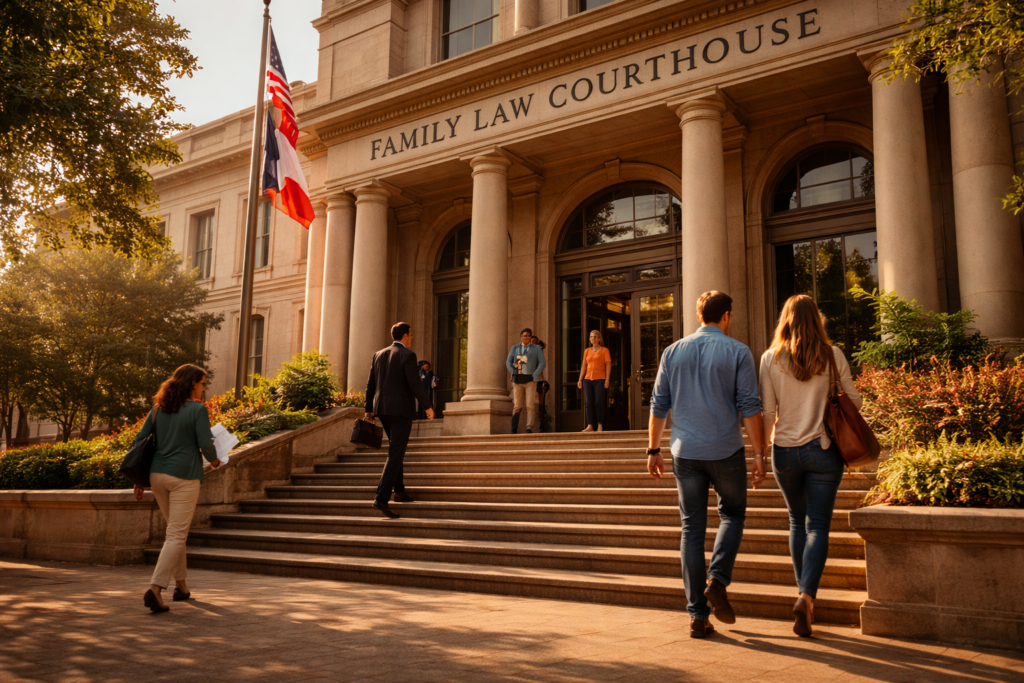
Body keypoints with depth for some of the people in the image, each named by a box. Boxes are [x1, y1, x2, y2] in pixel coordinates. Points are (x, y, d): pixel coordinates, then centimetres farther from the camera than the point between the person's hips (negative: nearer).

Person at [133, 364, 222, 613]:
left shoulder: (159, 408, 9)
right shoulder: (198, 409, -9)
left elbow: (140, 440, 8)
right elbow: (206, 445, -14)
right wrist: (214, 460, 9)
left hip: (157, 474, 7)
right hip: (184, 477, -7)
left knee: (175, 531, 20)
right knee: (176, 535, -2)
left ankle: (181, 584, 28)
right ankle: (155, 589, -13)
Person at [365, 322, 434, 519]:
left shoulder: (379, 354, 11)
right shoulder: (407, 355, -10)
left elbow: (371, 384, 12)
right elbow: (415, 384, -16)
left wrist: (369, 410, 16)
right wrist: (428, 406, -5)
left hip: (382, 408, 7)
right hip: (401, 409, -7)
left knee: (397, 449, 22)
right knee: (395, 454, -6)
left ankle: (399, 491, 27)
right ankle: (381, 498, -15)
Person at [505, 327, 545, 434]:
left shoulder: (536, 348, 11)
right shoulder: (515, 348, 15)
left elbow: (542, 363, 3)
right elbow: (508, 362, 11)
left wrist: (535, 375, -7)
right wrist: (513, 374, -3)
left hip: (530, 380, -1)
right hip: (517, 381, 2)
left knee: (530, 405, -10)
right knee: (517, 405, -1)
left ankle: (530, 428, -12)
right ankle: (514, 429, -4)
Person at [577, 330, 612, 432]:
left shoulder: (604, 350, 4)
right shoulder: (587, 351, 16)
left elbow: (608, 365, -1)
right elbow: (584, 366, 16)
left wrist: (607, 379, -11)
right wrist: (580, 379, 8)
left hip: (599, 379, -4)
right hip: (588, 379, 4)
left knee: (598, 402, -8)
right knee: (589, 403, -1)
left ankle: (600, 425, 0)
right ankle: (590, 426, -1)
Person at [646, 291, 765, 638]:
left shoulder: (673, 352, 6)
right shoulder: (737, 352, -3)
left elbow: (659, 405, 6)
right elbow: (750, 407, -8)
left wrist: (654, 449, 12)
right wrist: (759, 453, -4)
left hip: (685, 453, 2)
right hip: (726, 452, -2)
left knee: (692, 529, 7)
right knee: (732, 514, 21)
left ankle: (698, 616, 8)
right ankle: (717, 580, 1)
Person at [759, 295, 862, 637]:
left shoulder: (770, 358, -3)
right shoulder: (832, 355, -3)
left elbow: (767, 410, -3)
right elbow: (854, 400, 5)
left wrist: (762, 447, 7)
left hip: (785, 451, 1)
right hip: (822, 449, -1)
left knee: (797, 522, 19)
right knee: (818, 525, 2)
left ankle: (803, 592, 24)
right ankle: (807, 595, -14)